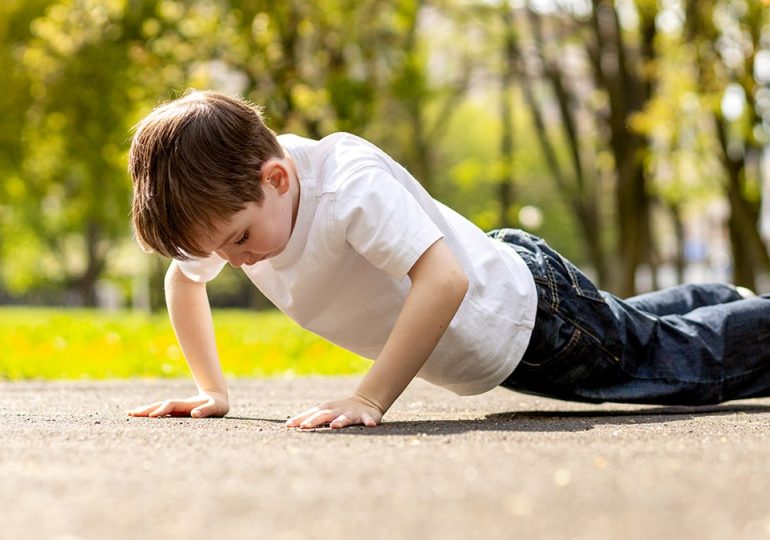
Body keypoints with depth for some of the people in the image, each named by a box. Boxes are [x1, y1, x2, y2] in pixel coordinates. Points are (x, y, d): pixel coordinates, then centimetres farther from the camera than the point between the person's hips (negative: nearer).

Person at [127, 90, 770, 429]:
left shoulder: (349, 183, -41)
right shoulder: (225, 195, -18)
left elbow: (443, 279, -51)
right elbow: (183, 280, 1)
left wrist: (371, 399, -52)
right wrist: (210, 390, -9)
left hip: (532, 311, -8)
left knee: (687, 359, 15)